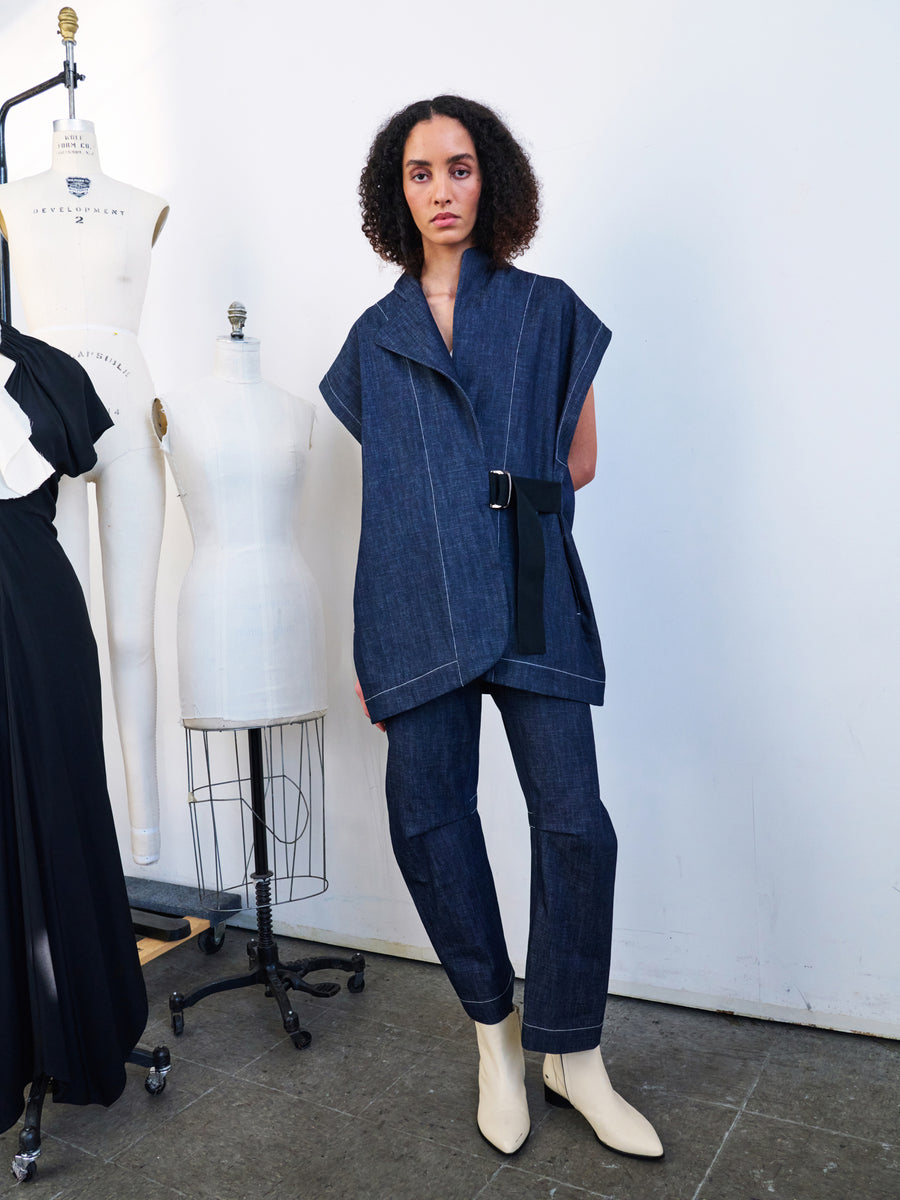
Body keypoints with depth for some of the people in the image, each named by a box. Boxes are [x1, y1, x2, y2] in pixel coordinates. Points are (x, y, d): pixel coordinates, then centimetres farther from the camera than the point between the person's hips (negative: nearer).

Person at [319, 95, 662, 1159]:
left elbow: (577, 462, 12)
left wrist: (496, 495, 2)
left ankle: (570, 1054, 15)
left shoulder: (548, 312, 11)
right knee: (428, 817, 1)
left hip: (528, 595, -1)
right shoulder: (373, 336, 14)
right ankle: (494, 1031, 23)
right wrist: (366, 645, 10)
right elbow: (382, 496, 13)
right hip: (415, 604, 2)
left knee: (573, 822, -5)